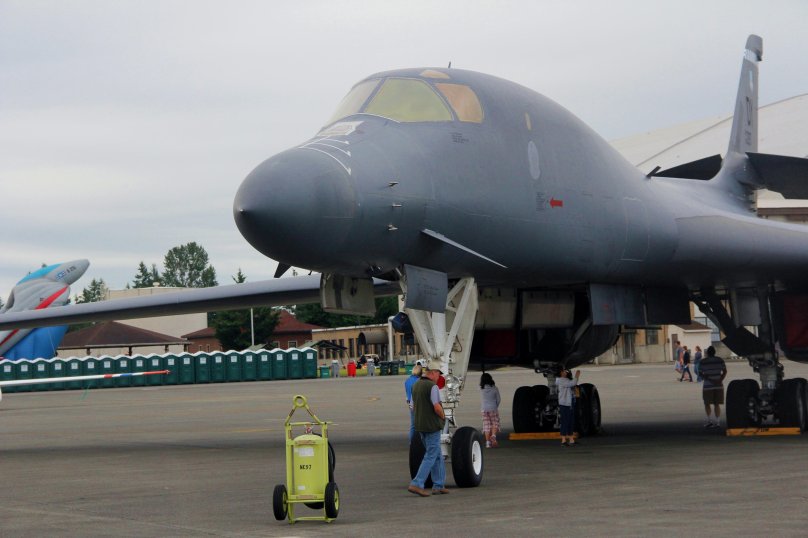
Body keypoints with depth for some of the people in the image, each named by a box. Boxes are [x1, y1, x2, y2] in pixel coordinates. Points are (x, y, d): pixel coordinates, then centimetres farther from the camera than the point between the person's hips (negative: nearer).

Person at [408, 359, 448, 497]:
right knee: (431, 457, -4)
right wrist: (443, 416, -2)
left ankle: (438, 485, 17)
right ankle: (416, 484, -12)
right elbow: (437, 407, -21)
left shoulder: (416, 385, 10)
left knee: (437, 455, 17)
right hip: (432, 426, -8)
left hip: (420, 426, 8)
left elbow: (414, 407, 16)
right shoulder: (432, 386, -16)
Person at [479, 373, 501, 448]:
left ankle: (488, 442, 2)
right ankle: (493, 436, -18)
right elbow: (498, 399, 1)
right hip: (493, 409, -2)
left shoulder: (481, 390, -1)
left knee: (486, 425, 6)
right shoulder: (494, 389, -6)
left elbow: (482, 400, 9)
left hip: (484, 409, 2)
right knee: (495, 423, 8)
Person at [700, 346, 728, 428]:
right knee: (717, 404, 7)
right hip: (719, 385, 3)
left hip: (708, 385, -3)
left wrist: (710, 380, -11)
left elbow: (701, 374, -9)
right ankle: (717, 421, 1)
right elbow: (724, 371, 3)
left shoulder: (703, 362, -4)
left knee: (707, 404, 10)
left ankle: (709, 420, 2)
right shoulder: (720, 360, 5)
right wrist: (720, 380, -5)